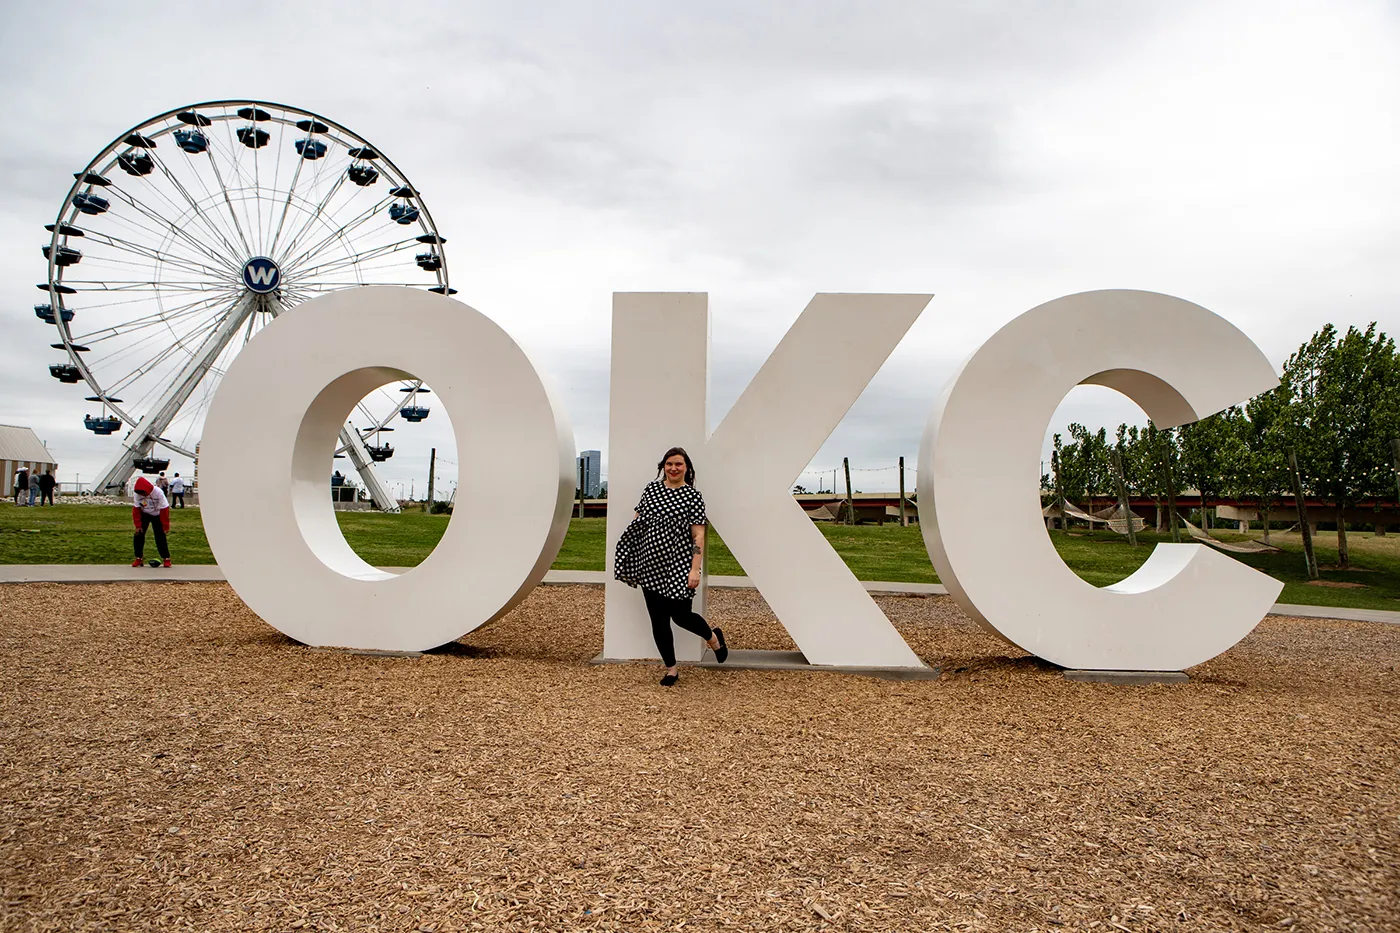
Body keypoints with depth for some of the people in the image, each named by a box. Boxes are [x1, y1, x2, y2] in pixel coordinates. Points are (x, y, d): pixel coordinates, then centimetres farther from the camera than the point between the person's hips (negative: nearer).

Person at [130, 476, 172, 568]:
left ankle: (167, 558, 2)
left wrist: (165, 527, -21)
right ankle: (138, 558, 4)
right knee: (138, 535, -8)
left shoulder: (158, 493, -30)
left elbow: (164, 509, -23)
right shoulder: (136, 494, -22)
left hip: (157, 515, -3)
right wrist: (138, 525, -15)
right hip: (144, 515, 3)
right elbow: (136, 509, -12)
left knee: (160, 537, -8)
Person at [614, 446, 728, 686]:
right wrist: (625, 556, 9)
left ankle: (713, 637, 34)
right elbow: (636, 521, 12)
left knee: (681, 615, 2)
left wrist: (695, 569, -15)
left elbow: (698, 535, -9)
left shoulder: (693, 495, -6)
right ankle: (671, 670, 22)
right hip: (650, 565, 4)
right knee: (658, 620, 6)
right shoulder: (651, 488, 6)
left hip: (678, 566, -4)